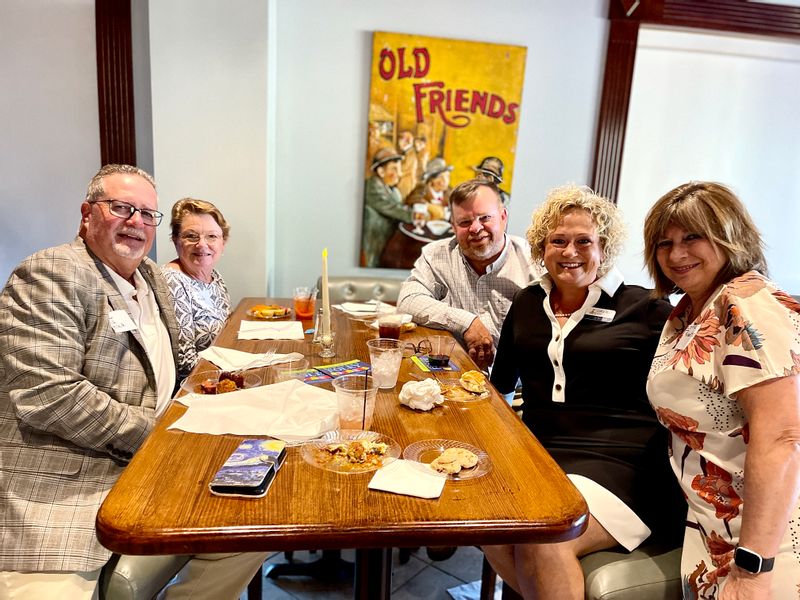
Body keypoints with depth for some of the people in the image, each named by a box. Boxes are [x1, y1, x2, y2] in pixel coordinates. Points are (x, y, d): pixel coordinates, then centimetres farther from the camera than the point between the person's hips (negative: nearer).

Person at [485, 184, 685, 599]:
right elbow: (501, 382, 22)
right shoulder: (527, 303, 14)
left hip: (616, 464, -4)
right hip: (538, 454, 4)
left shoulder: (644, 309, 2)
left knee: (541, 538, -28)